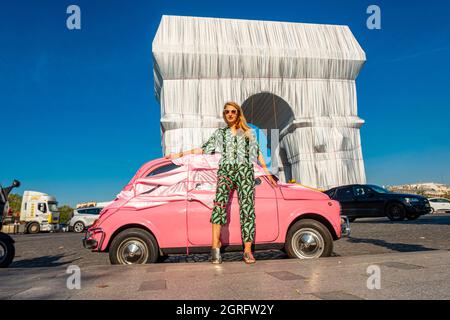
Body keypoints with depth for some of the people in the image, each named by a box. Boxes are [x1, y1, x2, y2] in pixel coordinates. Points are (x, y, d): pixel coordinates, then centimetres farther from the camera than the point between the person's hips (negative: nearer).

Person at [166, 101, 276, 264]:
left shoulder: (248, 132, 19)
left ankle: (247, 251, -11)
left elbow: (258, 153, 19)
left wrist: (268, 174, 14)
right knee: (220, 202, -24)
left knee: (247, 207, -11)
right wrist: (180, 154, 12)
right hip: (226, 170, 0)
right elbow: (203, 149, 17)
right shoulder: (219, 133, 20)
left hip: (245, 170, 0)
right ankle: (215, 246, -26)